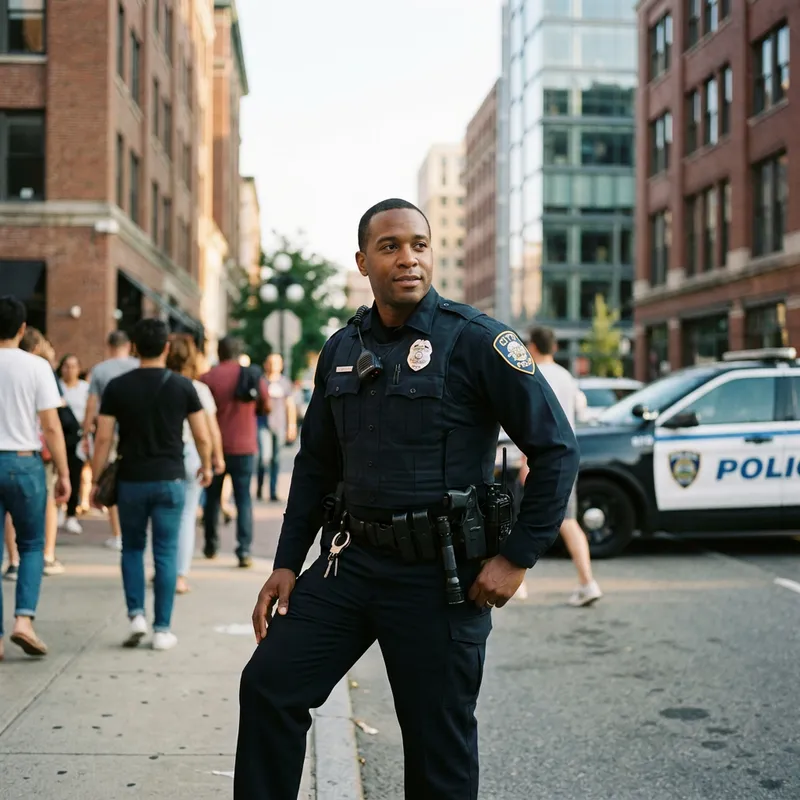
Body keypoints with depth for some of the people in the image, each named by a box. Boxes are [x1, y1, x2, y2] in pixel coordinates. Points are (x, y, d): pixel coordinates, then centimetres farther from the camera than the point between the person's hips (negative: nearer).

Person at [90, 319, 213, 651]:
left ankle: (136, 615, 6)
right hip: (170, 480, -1)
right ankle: (162, 629, 7)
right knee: (166, 554, 5)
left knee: (132, 548, 18)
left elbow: (103, 439, -4)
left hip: (131, 480, 1)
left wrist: (95, 480, 4)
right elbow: (202, 438, 0)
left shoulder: (117, 387, -3)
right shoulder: (182, 386, -3)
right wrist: (206, 467, 18)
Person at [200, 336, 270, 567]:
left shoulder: (208, 377, -6)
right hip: (244, 447, 0)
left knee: (213, 497, 15)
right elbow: (267, 406, 8)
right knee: (244, 499, 1)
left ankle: (211, 546, 26)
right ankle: (244, 550, -10)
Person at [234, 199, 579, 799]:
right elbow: (315, 465, 16)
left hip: (440, 572, -5)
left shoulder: (474, 340, -10)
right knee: (268, 686, 0)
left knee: (439, 749, 6)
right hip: (352, 559, 5)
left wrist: (517, 556, -12)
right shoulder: (342, 350, 8)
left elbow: (556, 447, -10)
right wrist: (287, 564, 11)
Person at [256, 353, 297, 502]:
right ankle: (259, 486, 6)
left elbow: (290, 405, 14)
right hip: (263, 424, -3)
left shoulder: (285, 382, 10)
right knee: (265, 455, -15)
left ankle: (273, 491, 14)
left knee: (276, 458, 6)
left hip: (280, 425, 3)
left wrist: (292, 425, 10)